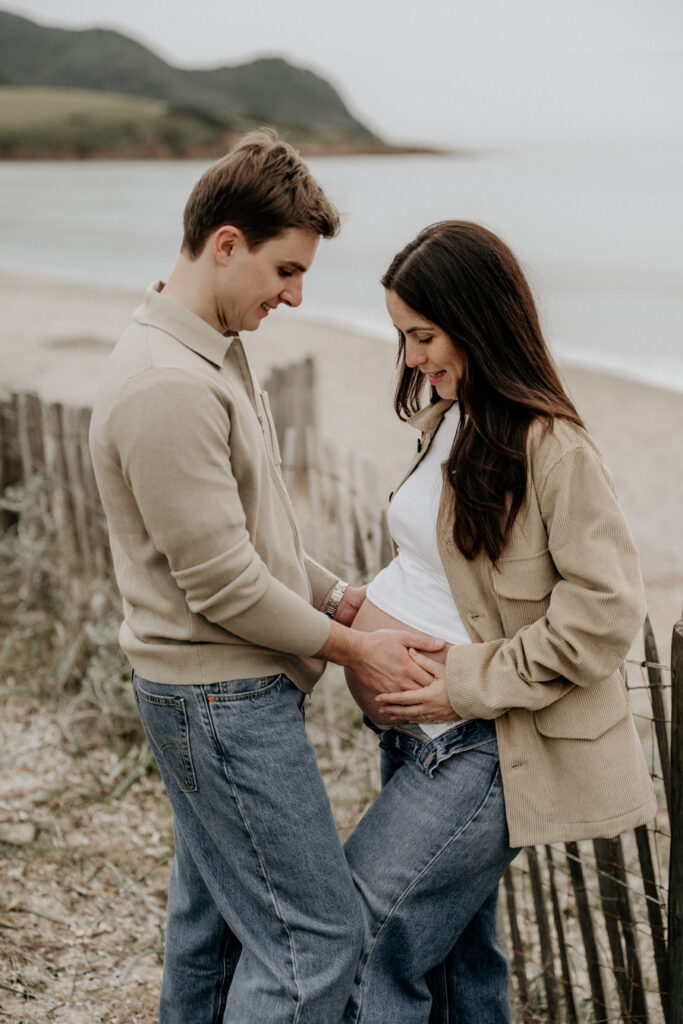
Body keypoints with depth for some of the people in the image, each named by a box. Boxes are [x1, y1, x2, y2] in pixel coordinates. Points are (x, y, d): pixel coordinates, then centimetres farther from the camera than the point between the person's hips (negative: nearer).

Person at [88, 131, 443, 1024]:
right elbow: (223, 585, -22)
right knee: (315, 933, -3)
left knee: (212, 916, 19)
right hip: (225, 699, -10)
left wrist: (340, 596, 10)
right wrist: (352, 648, -11)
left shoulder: (212, 350, 10)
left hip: (212, 692, 10)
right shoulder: (167, 388, -24)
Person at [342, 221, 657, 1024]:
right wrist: (367, 611, 3)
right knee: (455, 955, 18)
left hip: (484, 753, -8)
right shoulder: (446, 422, 9)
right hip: (419, 735, 9)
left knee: (360, 946, -8)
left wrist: (471, 684, -17)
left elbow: (606, 611, -19)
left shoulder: (552, 447, -17)